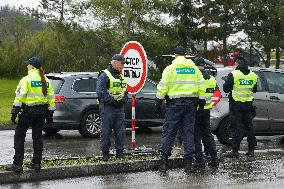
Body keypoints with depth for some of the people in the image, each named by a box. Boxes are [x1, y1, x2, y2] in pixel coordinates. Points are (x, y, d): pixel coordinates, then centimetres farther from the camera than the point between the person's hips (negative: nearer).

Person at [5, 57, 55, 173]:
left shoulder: (26, 79, -10)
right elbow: (51, 98, 12)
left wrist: (15, 111, -12)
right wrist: (50, 113, 17)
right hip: (41, 111, 6)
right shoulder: (46, 81, 9)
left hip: (28, 111, -6)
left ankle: (17, 164, -4)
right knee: (37, 137, 12)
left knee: (19, 137, 1)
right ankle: (36, 163, 13)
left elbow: (19, 97, -15)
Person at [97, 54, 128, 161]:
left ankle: (120, 152, 12)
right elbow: (101, 92, -15)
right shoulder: (104, 76, -7)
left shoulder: (121, 76, 19)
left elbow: (125, 91, 25)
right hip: (108, 108, -7)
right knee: (106, 131, -2)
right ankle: (105, 153, 4)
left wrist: (123, 99, 4)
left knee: (120, 131, 5)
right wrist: (113, 100, -19)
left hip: (120, 108, 7)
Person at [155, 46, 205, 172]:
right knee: (189, 132, 8)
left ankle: (164, 161, -6)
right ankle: (188, 161, 6)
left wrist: (158, 104, 0)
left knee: (169, 133, 0)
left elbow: (162, 88, -7)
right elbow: (201, 87, 8)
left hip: (174, 105, -3)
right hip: (190, 104, 3)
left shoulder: (170, 69, -4)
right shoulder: (194, 69, 8)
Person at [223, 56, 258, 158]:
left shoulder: (233, 74, -12)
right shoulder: (253, 75, 4)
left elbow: (226, 88, -8)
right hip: (248, 105, 5)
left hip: (236, 105, -4)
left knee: (236, 128, -2)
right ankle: (251, 150, 15)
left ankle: (235, 151, -5)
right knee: (249, 127, 12)